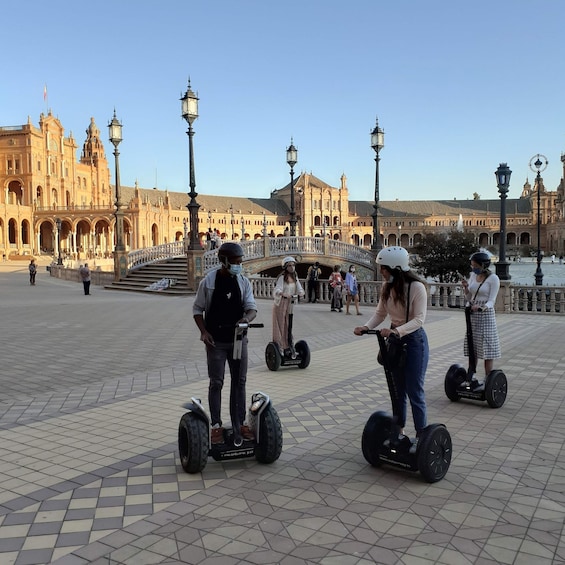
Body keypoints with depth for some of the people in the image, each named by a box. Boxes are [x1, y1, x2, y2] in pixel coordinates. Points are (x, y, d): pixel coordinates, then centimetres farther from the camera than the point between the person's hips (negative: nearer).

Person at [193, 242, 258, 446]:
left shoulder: (243, 282, 0)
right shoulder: (208, 282, -7)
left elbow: (252, 307, -4)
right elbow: (197, 309, -1)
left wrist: (247, 317, -28)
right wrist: (203, 331, -14)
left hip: (238, 339, 3)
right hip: (216, 341, -3)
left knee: (239, 382, 10)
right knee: (216, 383, 4)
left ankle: (239, 424, 21)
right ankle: (216, 425, 14)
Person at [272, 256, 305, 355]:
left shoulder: (295, 277, 6)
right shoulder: (282, 277, -15)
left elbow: (299, 289, 0)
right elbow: (277, 289, -27)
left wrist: (301, 293, -23)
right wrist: (282, 293, -48)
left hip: (289, 304, 6)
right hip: (280, 303, -6)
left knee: (288, 326, 12)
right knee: (280, 326, -2)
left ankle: (287, 347, 20)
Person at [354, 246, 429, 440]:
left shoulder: (416, 287, -20)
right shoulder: (387, 287, -1)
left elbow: (419, 319, -26)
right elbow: (380, 313, 3)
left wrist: (397, 331, -40)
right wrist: (366, 327, -16)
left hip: (413, 339, -6)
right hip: (394, 339, 6)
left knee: (414, 391, -1)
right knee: (397, 389, 14)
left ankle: (421, 435, 12)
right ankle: (398, 430, 28)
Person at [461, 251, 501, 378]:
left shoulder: (493, 279, -9)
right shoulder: (473, 275, 7)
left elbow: (491, 301, -14)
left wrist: (481, 307, -33)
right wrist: (466, 287, -6)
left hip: (486, 315, -6)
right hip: (472, 315, 6)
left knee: (487, 349, -2)